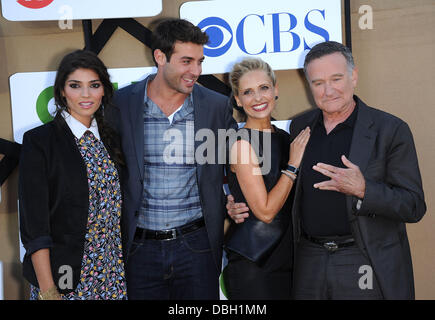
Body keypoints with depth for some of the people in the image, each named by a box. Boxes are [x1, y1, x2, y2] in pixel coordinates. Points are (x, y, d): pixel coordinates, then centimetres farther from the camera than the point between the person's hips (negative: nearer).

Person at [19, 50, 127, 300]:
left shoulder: (110, 139, 6)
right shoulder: (39, 141, -10)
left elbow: (115, 206, 11)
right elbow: (34, 225, -12)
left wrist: (122, 267, 4)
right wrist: (47, 290, -14)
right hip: (64, 277, -4)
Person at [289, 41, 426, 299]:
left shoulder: (391, 130, -8)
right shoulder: (300, 127, 6)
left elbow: (414, 207, -10)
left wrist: (363, 190, -24)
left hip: (367, 267, -4)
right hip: (310, 264, 4)